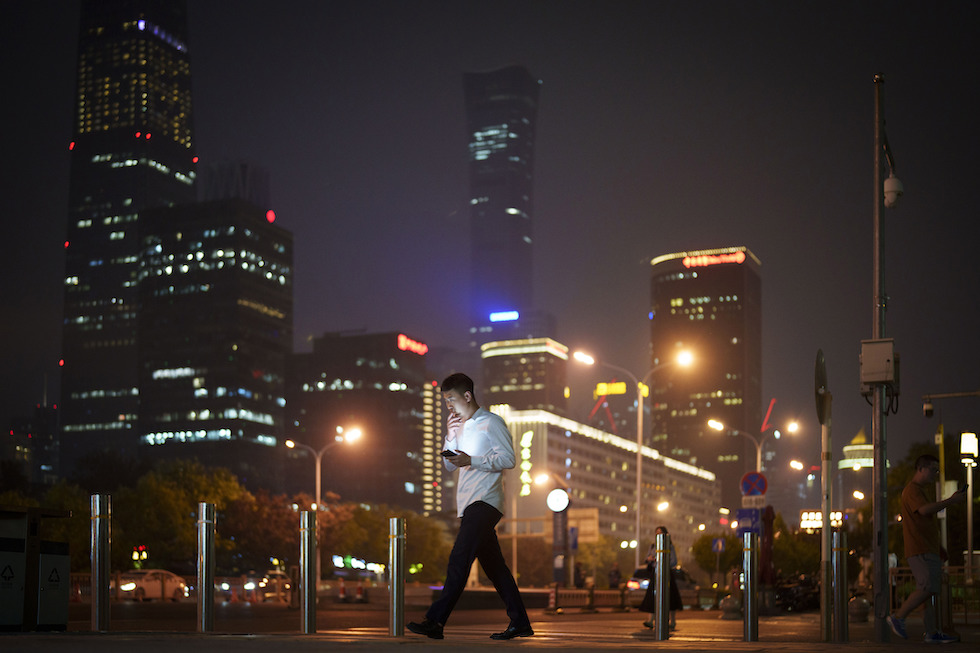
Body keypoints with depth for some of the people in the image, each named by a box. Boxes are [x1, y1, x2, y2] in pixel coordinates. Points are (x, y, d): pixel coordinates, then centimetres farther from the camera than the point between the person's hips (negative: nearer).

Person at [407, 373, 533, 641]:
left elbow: (508, 458, -11)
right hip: (469, 503, 9)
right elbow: (450, 466, 21)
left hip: (485, 501, -9)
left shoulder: (491, 422, -2)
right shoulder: (461, 426, 22)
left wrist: (472, 461, -18)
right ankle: (520, 622, 12)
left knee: (459, 559, -17)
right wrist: (451, 437, 5)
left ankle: (435, 621, -23)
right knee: (493, 565, 8)